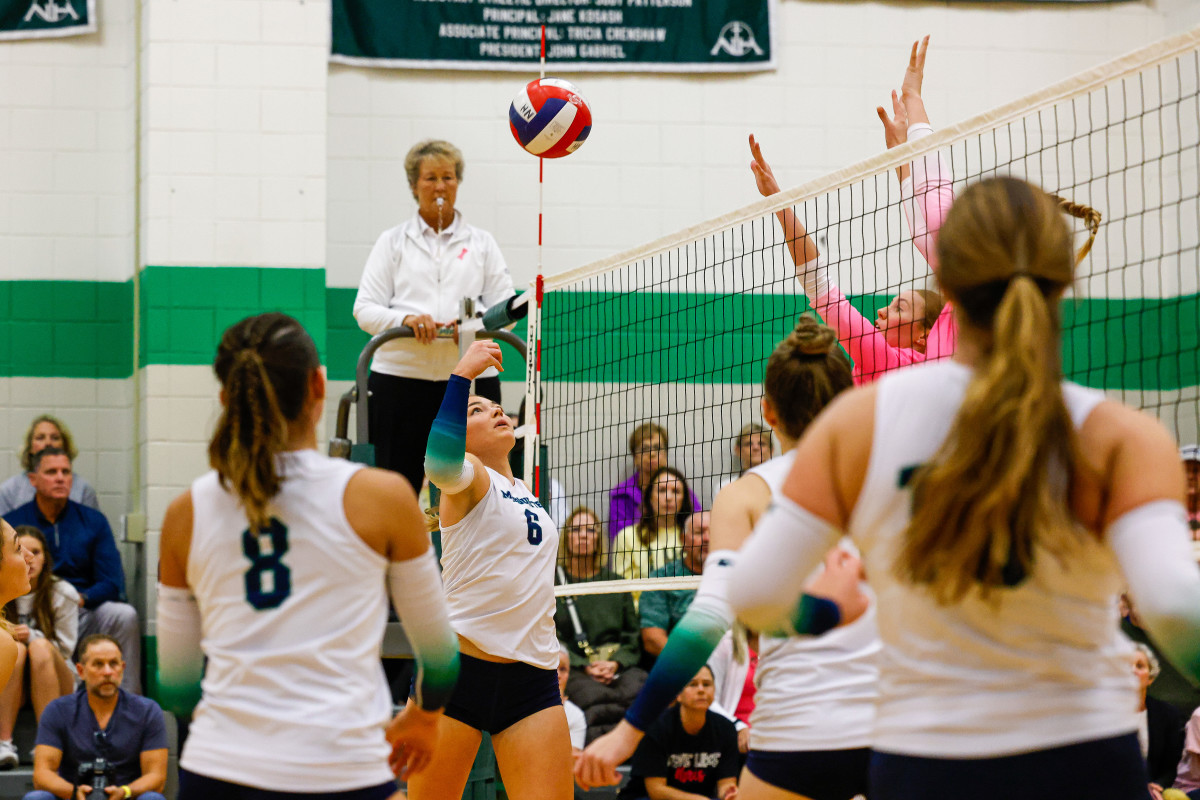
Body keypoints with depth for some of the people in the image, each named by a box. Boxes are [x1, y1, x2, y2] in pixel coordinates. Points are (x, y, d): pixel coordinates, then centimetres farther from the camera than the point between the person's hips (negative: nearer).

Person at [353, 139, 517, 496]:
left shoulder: (481, 242, 14)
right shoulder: (393, 241, 11)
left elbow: (506, 308, 7)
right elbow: (365, 309, 3)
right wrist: (406, 319, -18)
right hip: (400, 378, -1)